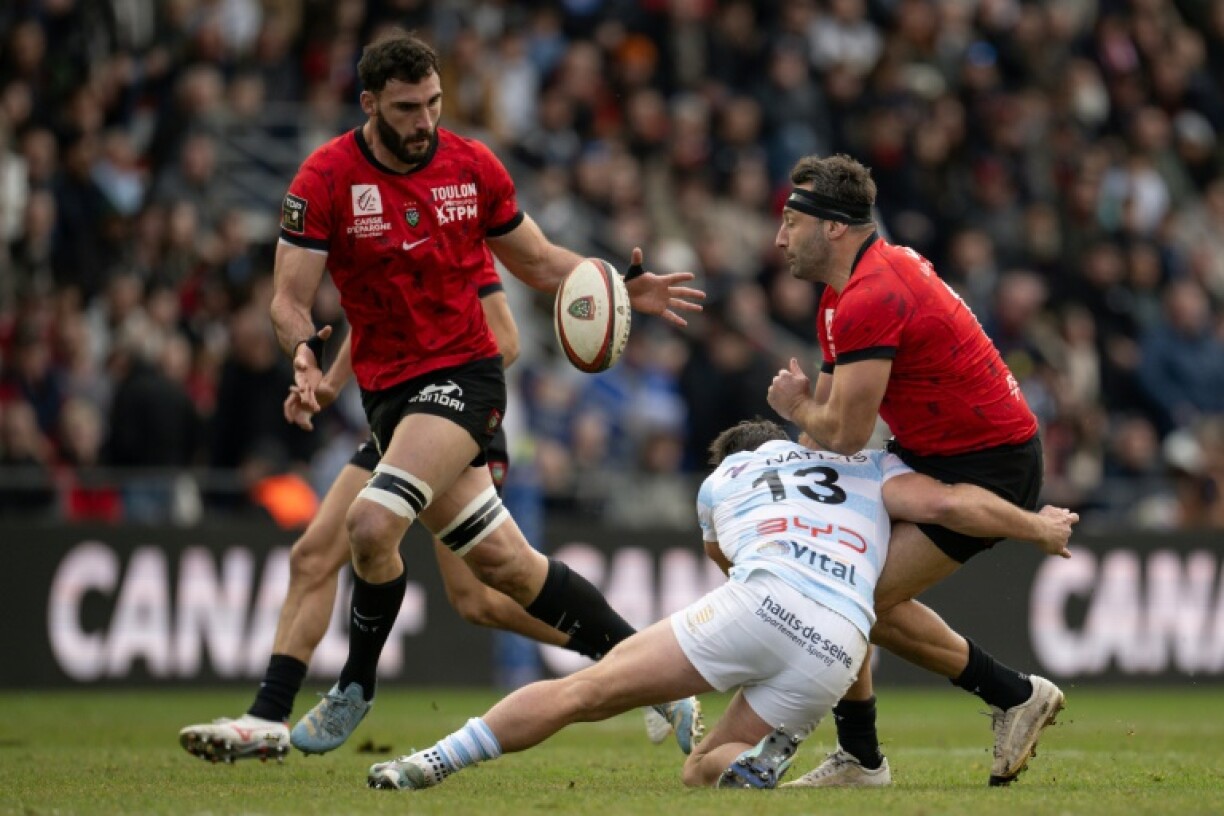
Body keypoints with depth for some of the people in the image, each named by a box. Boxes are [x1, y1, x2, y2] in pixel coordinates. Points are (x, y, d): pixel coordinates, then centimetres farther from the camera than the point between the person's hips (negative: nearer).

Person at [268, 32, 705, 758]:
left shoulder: (474, 166, 0)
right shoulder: (326, 179, -6)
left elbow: (537, 262, 14)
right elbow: (290, 297, -6)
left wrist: (624, 288, 0)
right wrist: (305, 349, -28)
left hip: (464, 373, -1)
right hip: (389, 391, 1)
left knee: (373, 524, -23)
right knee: (508, 567, -2)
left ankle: (354, 690, -1)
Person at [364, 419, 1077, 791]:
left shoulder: (720, 481, 31)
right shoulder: (871, 468, 29)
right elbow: (948, 504, 12)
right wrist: (1039, 528, 25)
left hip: (764, 603, -2)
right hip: (838, 653, 2)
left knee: (584, 691, 2)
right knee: (701, 770, 15)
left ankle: (434, 765, -11)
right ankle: (757, 760, -20)